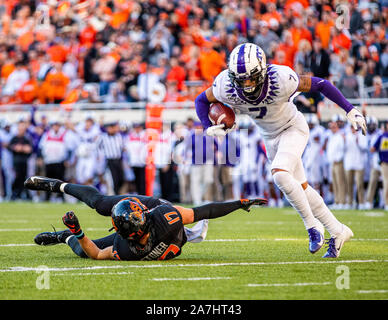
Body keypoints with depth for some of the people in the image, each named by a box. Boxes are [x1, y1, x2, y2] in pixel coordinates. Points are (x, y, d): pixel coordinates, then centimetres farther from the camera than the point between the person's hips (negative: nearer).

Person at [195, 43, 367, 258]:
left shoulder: (281, 80, -35)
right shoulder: (226, 86, -25)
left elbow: (319, 84, -21)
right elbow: (202, 100, -4)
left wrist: (350, 110, -17)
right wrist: (208, 128, -22)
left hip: (293, 129, -5)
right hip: (269, 136, 5)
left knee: (280, 174, -28)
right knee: (300, 187, 11)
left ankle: (312, 225, -11)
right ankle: (337, 231, 24)